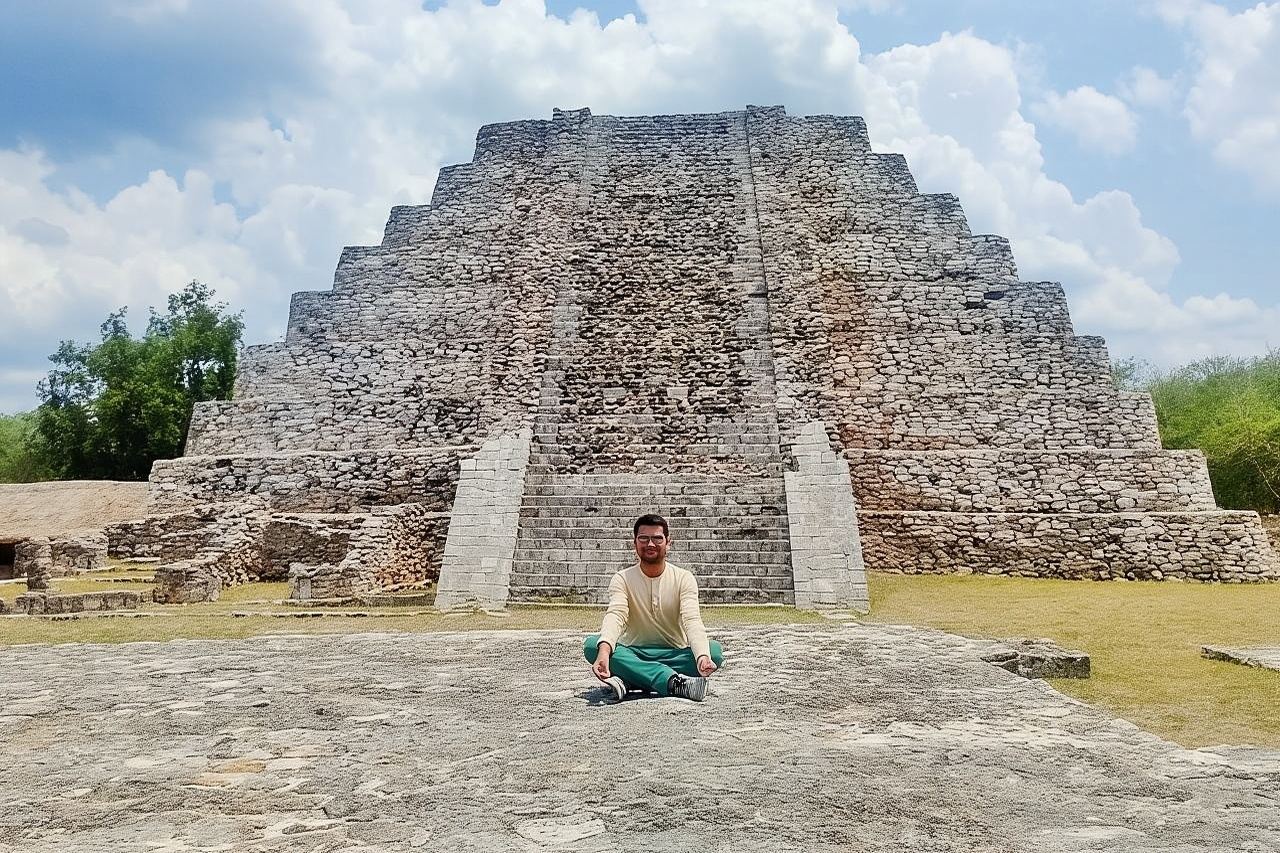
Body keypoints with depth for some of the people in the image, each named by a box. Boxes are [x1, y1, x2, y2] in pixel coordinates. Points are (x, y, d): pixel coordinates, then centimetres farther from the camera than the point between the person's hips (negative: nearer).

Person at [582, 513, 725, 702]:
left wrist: (703, 656, -38)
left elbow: (692, 620, -17)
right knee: (592, 644, -28)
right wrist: (604, 650, -42)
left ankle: (627, 681, -33)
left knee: (714, 650, -28)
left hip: (674, 655, 0)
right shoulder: (623, 579, -1)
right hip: (633, 654, 0)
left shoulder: (684, 578, -1)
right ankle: (674, 681, -41)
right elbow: (615, 615, -20)